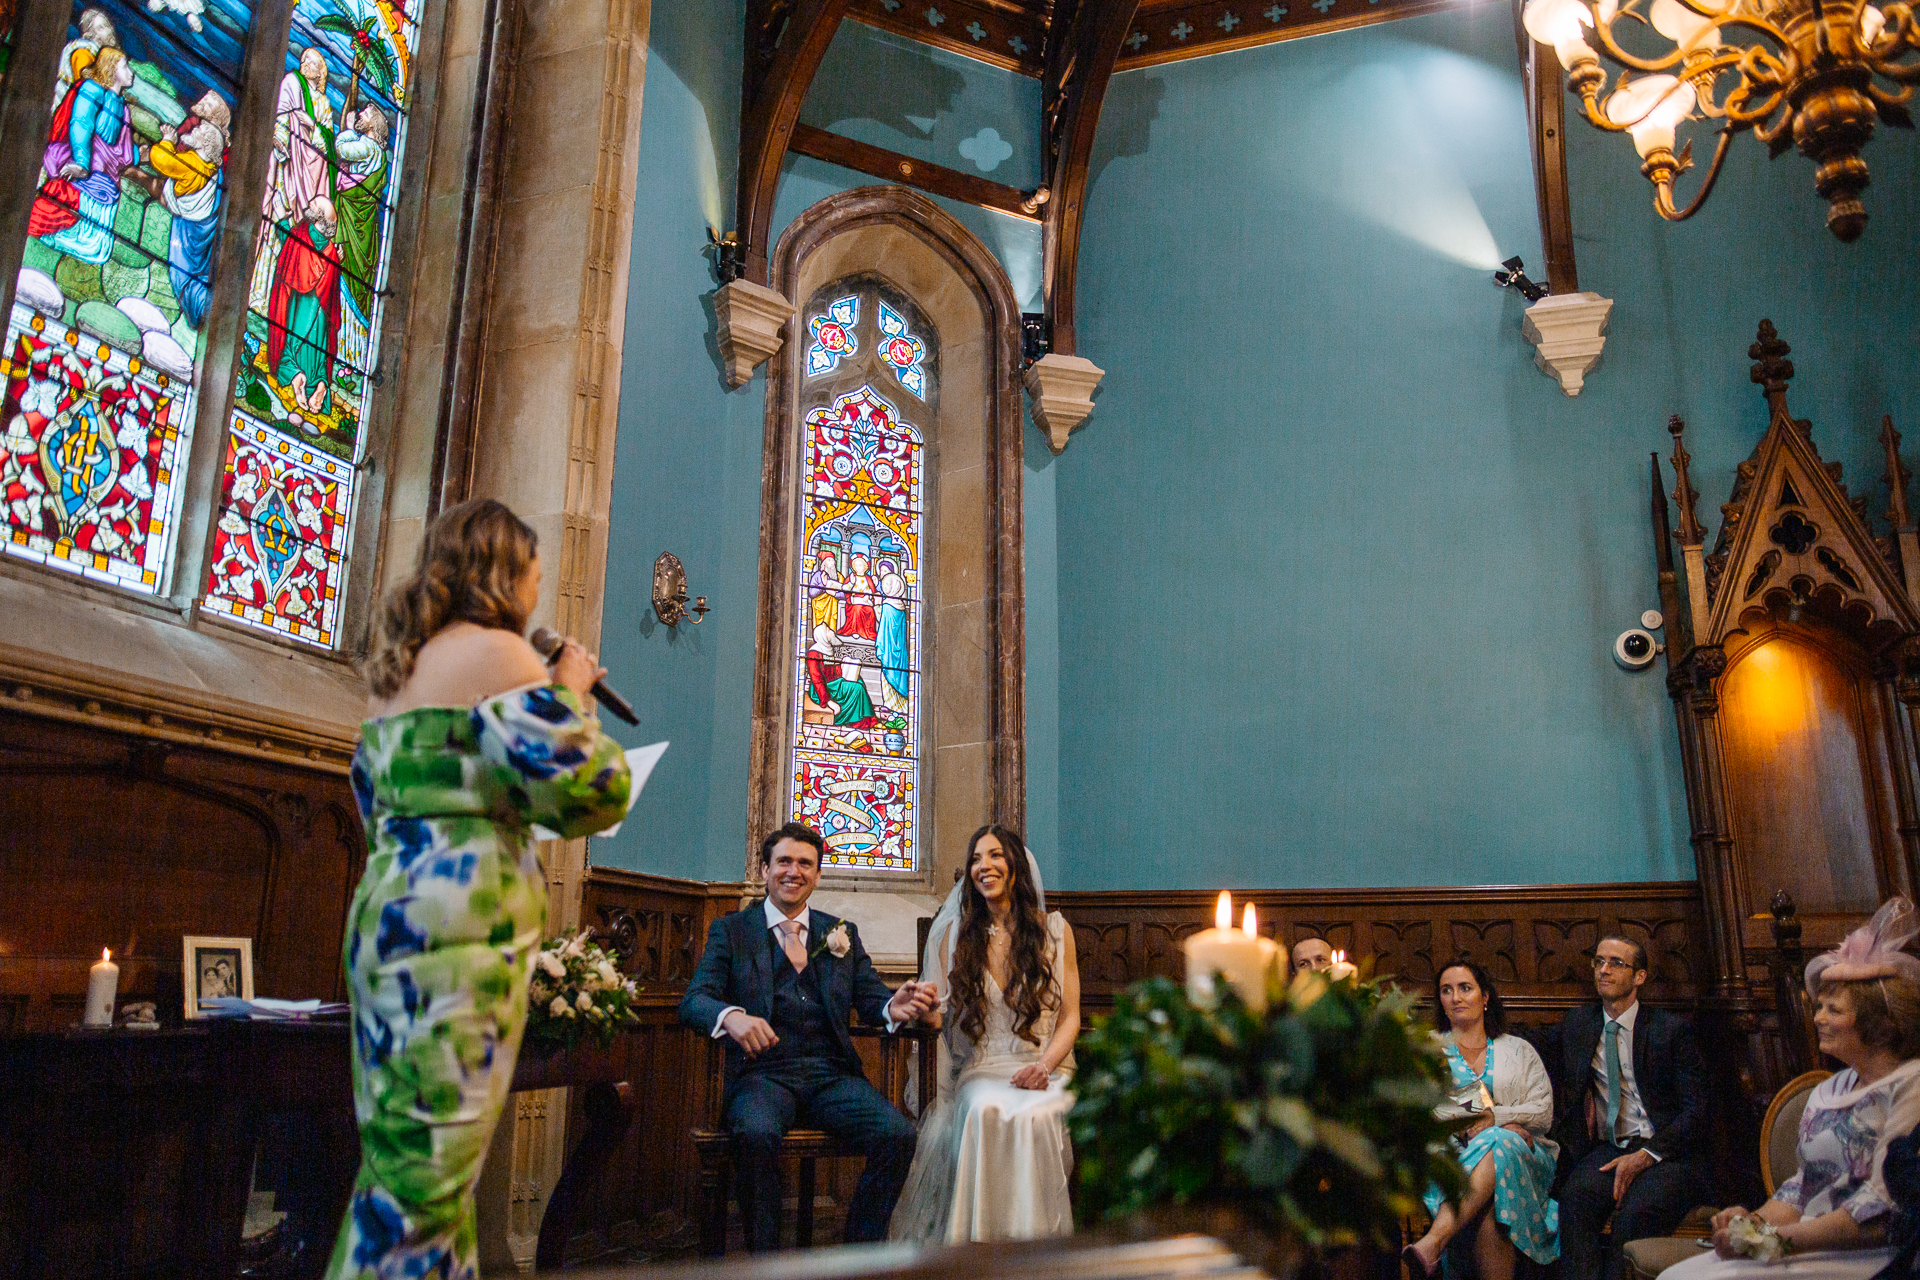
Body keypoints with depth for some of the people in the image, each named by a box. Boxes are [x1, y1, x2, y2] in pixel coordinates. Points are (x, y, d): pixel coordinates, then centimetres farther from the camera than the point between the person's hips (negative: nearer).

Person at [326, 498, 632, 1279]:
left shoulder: (396, 668, 19)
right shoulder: (496, 652, -8)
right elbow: (592, 795, -14)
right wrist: (572, 696, 3)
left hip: (389, 913, 9)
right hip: (461, 928, -9)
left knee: (407, 1156, 14)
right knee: (427, 1167, -5)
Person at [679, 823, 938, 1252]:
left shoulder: (842, 934, 19)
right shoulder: (731, 930, 11)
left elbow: (870, 998, 9)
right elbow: (694, 1000, -2)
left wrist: (893, 1007, -17)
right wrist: (730, 1015, -27)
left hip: (832, 1075, 3)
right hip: (763, 1072, -2)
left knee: (898, 1134, -24)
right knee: (757, 1134, -36)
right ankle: (764, 1261, -15)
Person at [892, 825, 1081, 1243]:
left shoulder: (1054, 930, 8)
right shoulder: (955, 933, 10)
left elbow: (1070, 1017, 6)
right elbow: (938, 1015, 9)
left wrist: (1045, 1065, -13)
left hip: (1045, 1068, 0)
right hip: (981, 1071, 1)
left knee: (1034, 1116, -34)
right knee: (987, 1112, -35)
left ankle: (1034, 1234, -19)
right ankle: (984, 1233, -22)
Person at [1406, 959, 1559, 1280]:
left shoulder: (1518, 1050, 21)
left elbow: (1543, 1112, 9)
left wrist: (1494, 1117, -11)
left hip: (1520, 1152, 0)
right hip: (1452, 1153, 0)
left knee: (1498, 1145, -39)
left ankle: (1432, 1242, -53)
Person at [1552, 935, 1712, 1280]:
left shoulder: (1672, 1029, 3)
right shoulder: (1576, 1026, 14)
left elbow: (1695, 1109, -3)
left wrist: (1646, 1155, -15)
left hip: (1665, 1152, -3)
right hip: (1606, 1150, 3)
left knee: (1637, 1210, -35)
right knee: (1576, 1198, -31)